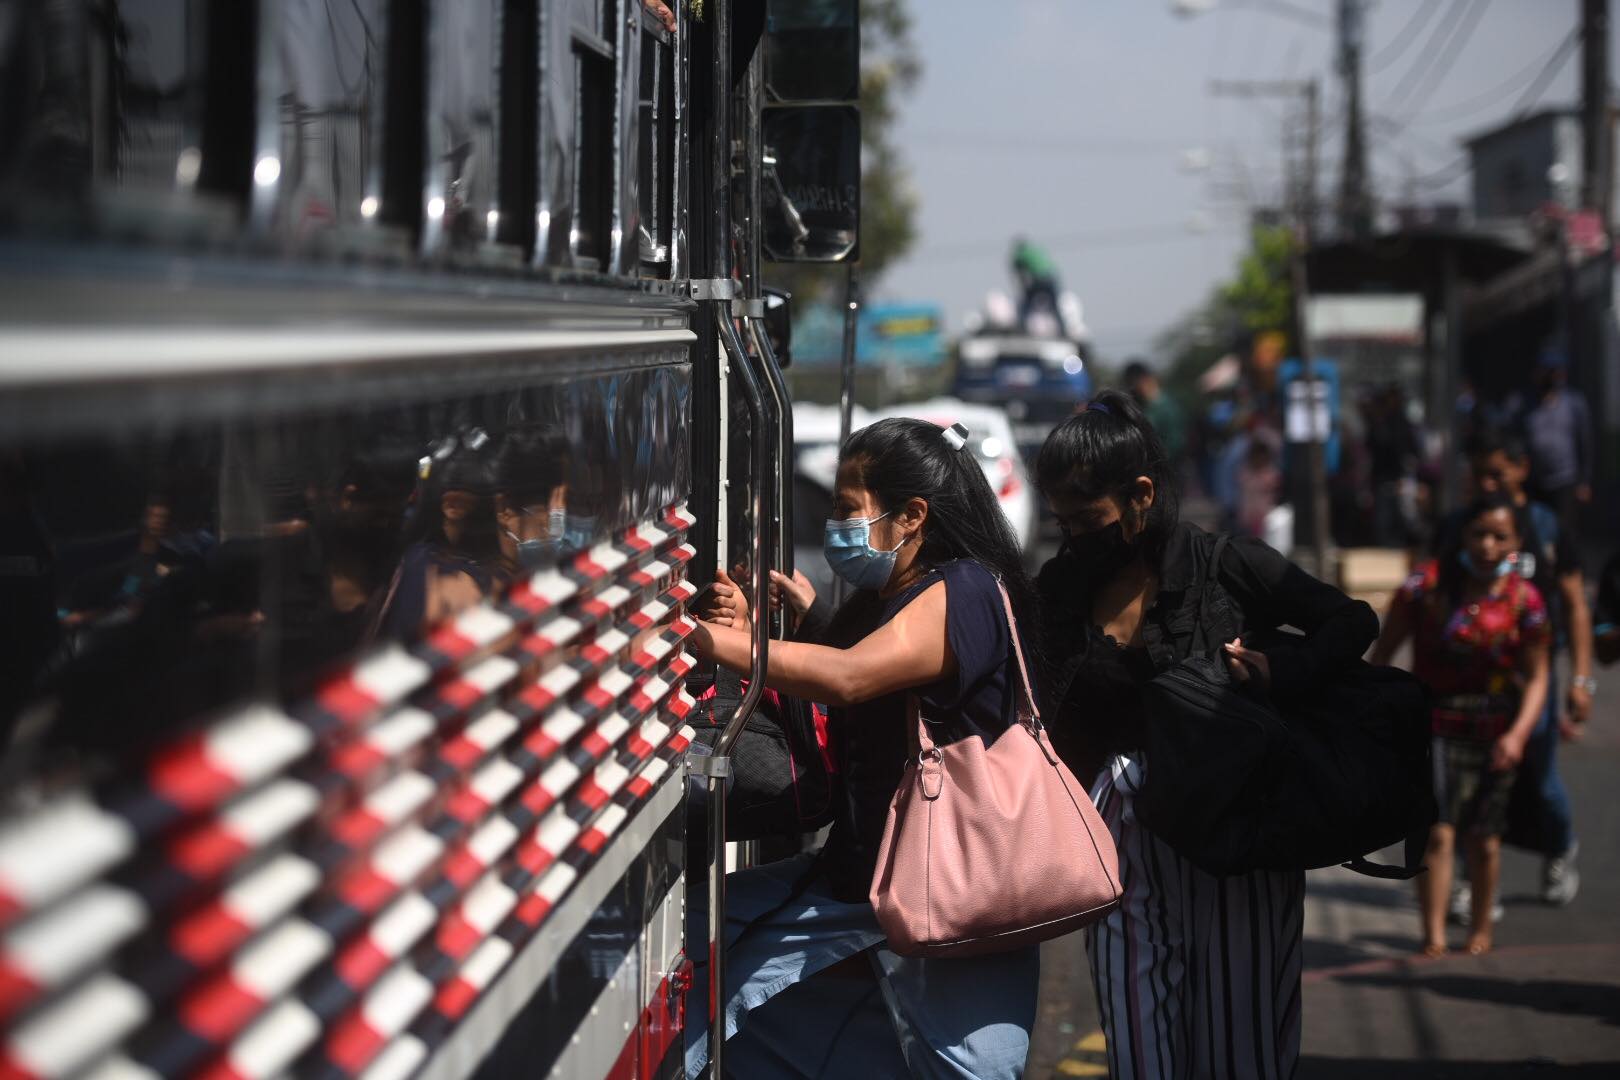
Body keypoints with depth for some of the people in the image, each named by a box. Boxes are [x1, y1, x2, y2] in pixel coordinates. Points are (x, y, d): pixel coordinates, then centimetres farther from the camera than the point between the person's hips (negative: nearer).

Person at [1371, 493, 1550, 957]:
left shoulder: (1524, 600, -4)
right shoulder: (1427, 584, -6)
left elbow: (1536, 676, -1)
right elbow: (1384, 651, 2)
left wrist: (1518, 733, -14)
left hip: (1493, 732, 1)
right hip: (1432, 726, -1)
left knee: (1483, 840, 7)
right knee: (1436, 832, -14)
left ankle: (1480, 930, 28)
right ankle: (1433, 937, -14)